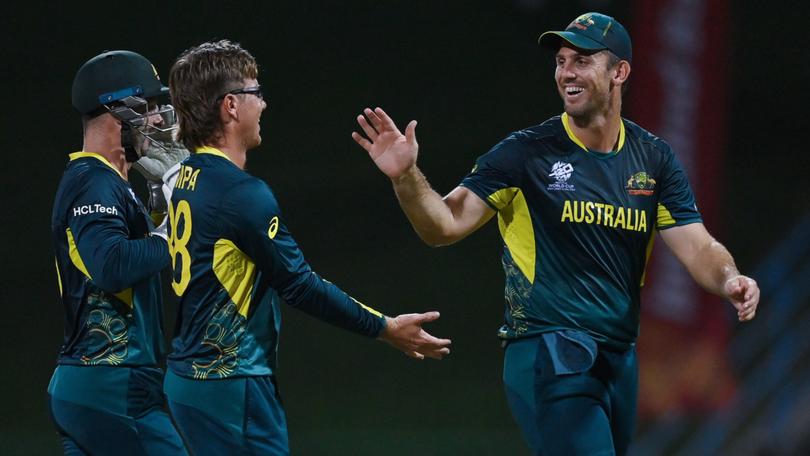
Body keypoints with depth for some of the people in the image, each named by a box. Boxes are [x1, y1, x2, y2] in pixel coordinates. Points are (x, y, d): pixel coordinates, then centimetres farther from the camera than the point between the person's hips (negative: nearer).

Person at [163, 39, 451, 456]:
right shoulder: (242, 193, -17)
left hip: (190, 373, 9)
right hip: (231, 385, -9)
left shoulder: (188, 179, 10)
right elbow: (299, 285, -15)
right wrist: (386, 329, -7)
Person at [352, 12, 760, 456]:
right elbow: (445, 226, -8)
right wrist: (407, 178, -27)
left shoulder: (653, 158, 8)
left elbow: (697, 246, 3)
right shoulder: (526, 152, -4)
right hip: (547, 356, -5)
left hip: (619, 363, 5)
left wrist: (729, 280, -19)